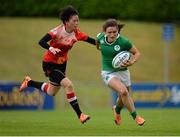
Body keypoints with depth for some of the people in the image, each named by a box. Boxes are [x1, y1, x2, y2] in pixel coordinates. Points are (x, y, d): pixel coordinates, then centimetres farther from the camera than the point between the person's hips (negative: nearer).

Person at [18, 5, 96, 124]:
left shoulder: (76, 33, -10)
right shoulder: (58, 31, -25)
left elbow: (92, 41, -12)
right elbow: (41, 42, -30)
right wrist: (51, 48, -47)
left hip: (62, 64, 7)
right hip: (50, 64, -7)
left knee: (51, 93, 21)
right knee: (68, 85, -24)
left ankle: (29, 82, 44)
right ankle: (80, 115, -15)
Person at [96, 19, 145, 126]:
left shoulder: (123, 42, -21)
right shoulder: (100, 37, -15)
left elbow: (137, 53, -9)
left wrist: (132, 62, -25)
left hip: (122, 71, 1)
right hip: (108, 73, -1)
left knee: (124, 98, 19)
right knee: (123, 91, -26)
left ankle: (117, 110, 55)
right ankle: (135, 116, -13)